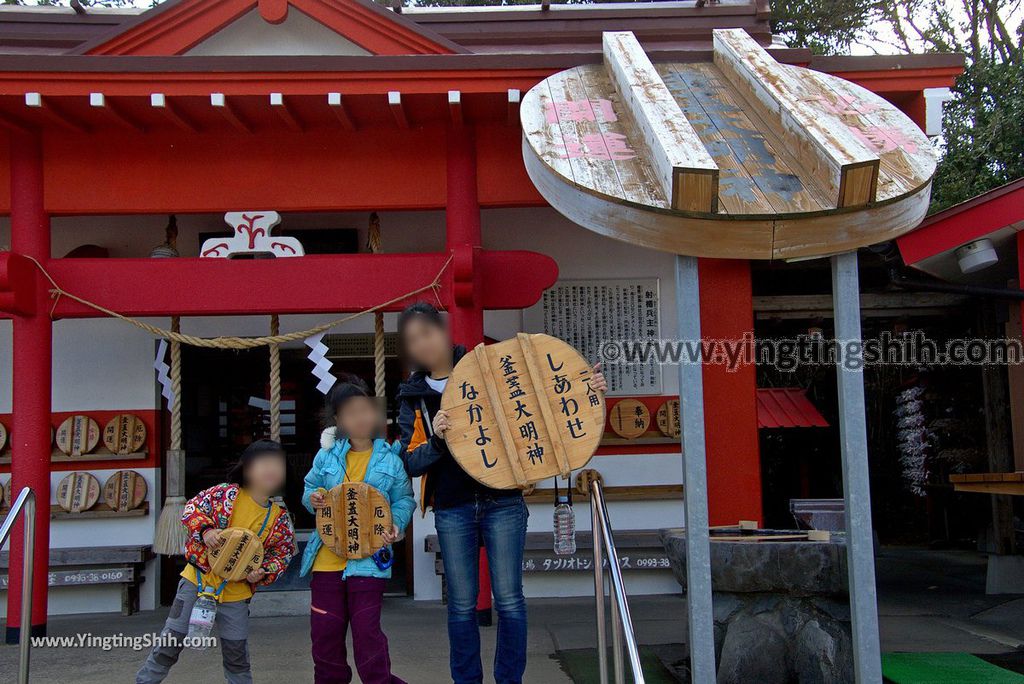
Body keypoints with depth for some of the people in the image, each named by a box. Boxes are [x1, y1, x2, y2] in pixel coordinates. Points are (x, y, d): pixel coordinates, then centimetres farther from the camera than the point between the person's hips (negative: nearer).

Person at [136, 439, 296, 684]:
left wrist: (264, 572, -12)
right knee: (170, 644, 6)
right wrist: (205, 531, -24)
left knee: (237, 658, 10)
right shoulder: (226, 493, -9)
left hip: (236, 592, 2)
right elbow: (192, 508, -7)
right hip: (198, 579, -2)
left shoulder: (279, 518, -1)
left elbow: (282, 553, 5)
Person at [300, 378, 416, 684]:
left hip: (368, 559, -3)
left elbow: (403, 500, 4)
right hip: (327, 558, 3)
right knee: (325, 631, 10)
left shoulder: (389, 459, 0)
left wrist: (396, 524, -14)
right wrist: (313, 499, -7)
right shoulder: (327, 455, 4)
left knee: (366, 630, -6)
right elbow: (310, 487, 15)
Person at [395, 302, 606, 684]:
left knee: (509, 600, 0)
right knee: (461, 606, 7)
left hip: (503, 502, -1)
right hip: (452, 509, 2)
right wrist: (436, 439, -18)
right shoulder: (413, 396, 7)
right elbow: (412, 463, 2)